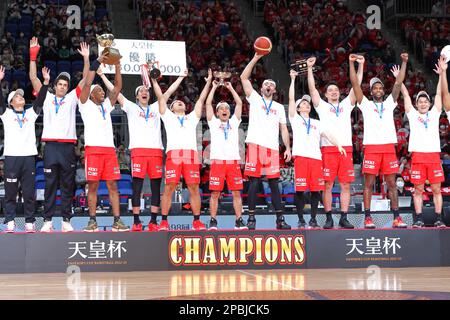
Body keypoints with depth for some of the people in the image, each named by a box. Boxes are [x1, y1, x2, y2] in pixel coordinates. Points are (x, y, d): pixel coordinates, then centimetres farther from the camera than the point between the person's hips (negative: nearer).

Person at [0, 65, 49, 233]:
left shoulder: (31, 113, 17)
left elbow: (40, 99, 8)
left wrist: (46, 82, -2)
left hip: (29, 156, 2)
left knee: (29, 192, 2)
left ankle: (30, 222, 6)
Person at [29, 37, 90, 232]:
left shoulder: (72, 98, 13)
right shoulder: (46, 97, 12)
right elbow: (33, 78, 7)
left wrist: (86, 59, -1)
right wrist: (33, 56, -1)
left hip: (68, 146, 0)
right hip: (51, 145, 0)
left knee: (68, 186, 3)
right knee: (50, 185, 2)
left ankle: (66, 221, 8)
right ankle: (47, 221, 5)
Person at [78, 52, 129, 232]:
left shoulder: (107, 105, 22)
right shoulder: (86, 105, 7)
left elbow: (117, 87, 15)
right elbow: (87, 84, -6)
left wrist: (117, 66, 7)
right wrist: (97, 63, -7)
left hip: (109, 149, 5)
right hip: (93, 149, -5)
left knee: (113, 185, 2)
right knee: (92, 186, -3)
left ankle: (117, 221, 1)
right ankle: (92, 221, 2)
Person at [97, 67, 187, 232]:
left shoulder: (155, 108, 22)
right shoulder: (131, 107, 15)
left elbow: (169, 91, 24)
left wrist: (181, 77, 24)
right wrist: (102, 75, 10)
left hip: (156, 150, 3)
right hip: (138, 150, -3)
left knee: (156, 187, 1)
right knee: (137, 186, -6)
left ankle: (153, 221, 5)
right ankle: (136, 221, -4)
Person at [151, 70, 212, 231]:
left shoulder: (192, 117, 30)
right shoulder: (168, 116, 25)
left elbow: (201, 99, 30)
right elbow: (161, 97, 21)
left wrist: (208, 82, 30)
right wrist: (154, 80, 21)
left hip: (191, 154, 2)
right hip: (173, 154, -2)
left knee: (194, 188, -2)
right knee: (169, 187, -7)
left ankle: (197, 221, 3)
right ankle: (164, 221, -4)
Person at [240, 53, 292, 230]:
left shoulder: (279, 107, 22)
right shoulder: (255, 99, 14)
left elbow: (283, 129, 18)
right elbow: (244, 77, 5)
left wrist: (288, 147, 5)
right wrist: (256, 58, 0)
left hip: (272, 148, 3)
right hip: (255, 145, -2)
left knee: (274, 183, 3)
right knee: (254, 182, -4)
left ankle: (280, 219, 4)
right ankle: (251, 218, 1)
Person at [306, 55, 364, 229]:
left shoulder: (346, 105, 19)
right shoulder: (322, 106, 13)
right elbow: (312, 88, 5)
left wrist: (360, 66, 7)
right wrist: (310, 68, -1)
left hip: (346, 149, 2)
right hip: (328, 149, -2)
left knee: (345, 185, 1)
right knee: (328, 185, -2)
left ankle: (344, 218, 6)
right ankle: (329, 218, 4)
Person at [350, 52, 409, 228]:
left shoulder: (389, 103, 16)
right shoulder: (366, 104, 10)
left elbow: (398, 83, 9)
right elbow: (355, 84, 2)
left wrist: (404, 62, 3)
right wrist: (351, 63, -4)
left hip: (389, 147, 3)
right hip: (371, 148, -2)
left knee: (392, 184, 4)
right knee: (369, 184, -1)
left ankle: (397, 218, 5)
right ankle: (367, 218, 1)